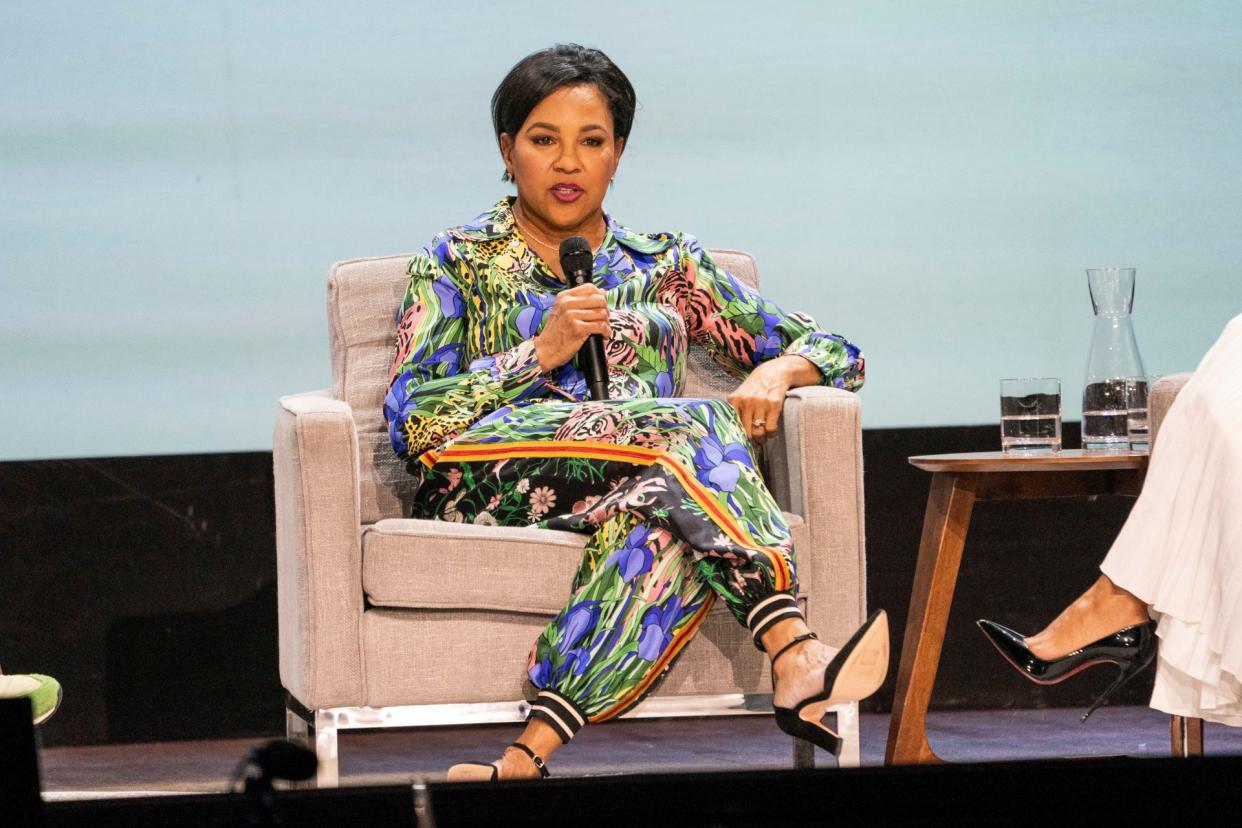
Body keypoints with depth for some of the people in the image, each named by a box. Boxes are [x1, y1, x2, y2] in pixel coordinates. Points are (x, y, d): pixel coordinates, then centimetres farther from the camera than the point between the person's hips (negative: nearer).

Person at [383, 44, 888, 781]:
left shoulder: (665, 265, 24)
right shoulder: (458, 264, 19)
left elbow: (835, 351, 22)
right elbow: (411, 420, 4)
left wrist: (774, 373, -3)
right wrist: (543, 352, -6)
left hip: (642, 481, 2)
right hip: (488, 487, -2)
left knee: (667, 519, -39)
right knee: (694, 426, -31)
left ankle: (530, 753, -50)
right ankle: (797, 661, -49)